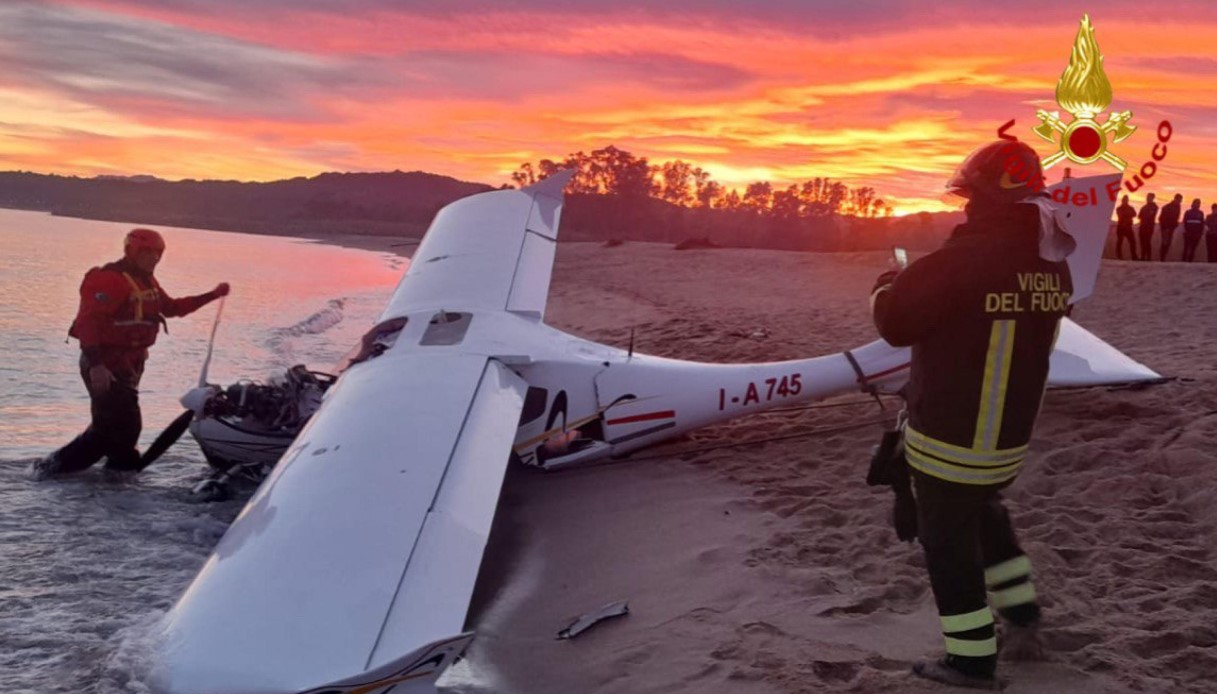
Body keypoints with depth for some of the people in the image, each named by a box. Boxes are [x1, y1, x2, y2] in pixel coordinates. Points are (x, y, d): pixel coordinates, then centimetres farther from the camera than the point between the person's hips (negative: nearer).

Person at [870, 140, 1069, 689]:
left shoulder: (964, 258, -23)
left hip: (947, 438, -7)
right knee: (983, 512, 31)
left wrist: (888, 284, 5)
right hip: (1010, 437, 7)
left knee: (948, 541, 8)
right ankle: (1022, 613, 33)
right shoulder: (1053, 266, 1)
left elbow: (895, 320, -18)